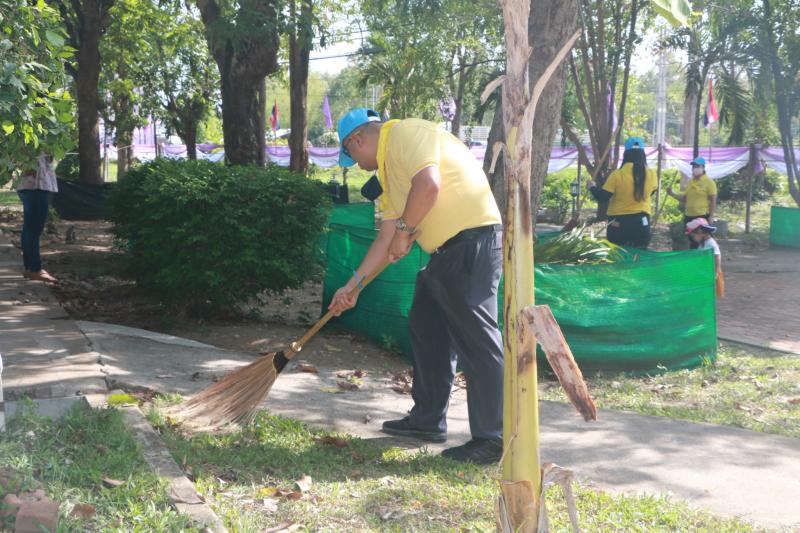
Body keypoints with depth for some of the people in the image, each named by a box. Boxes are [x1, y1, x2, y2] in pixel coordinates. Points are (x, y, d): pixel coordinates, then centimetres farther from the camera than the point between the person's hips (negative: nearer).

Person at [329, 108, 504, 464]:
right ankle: (428, 420, 29)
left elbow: (428, 185, -27)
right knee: (426, 328, 18)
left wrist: (404, 231, -13)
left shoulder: (406, 134, -9)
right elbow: (386, 240, 24)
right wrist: (353, 285, 25)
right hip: (445, 251, 11)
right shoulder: (387, 170, 21)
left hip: (472, 241, -11)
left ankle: (490, 439, -2)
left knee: (478, 341, -8)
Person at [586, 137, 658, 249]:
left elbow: (602, 197, -12)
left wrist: (592, 187, 6)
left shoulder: (617, 175, -13)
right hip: (641, 221, 3)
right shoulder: (651, 175, -2)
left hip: (618, 223, -3)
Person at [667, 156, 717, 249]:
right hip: (689, 217, 7)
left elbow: (713, 201, -9)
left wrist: (711, 216, -16)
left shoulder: (709, 182, -7)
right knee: (692, 242, 12)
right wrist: (673, 194, 4)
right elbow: (685, 198, 19)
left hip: (702, 217, -7)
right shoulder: (691, 182, 14)